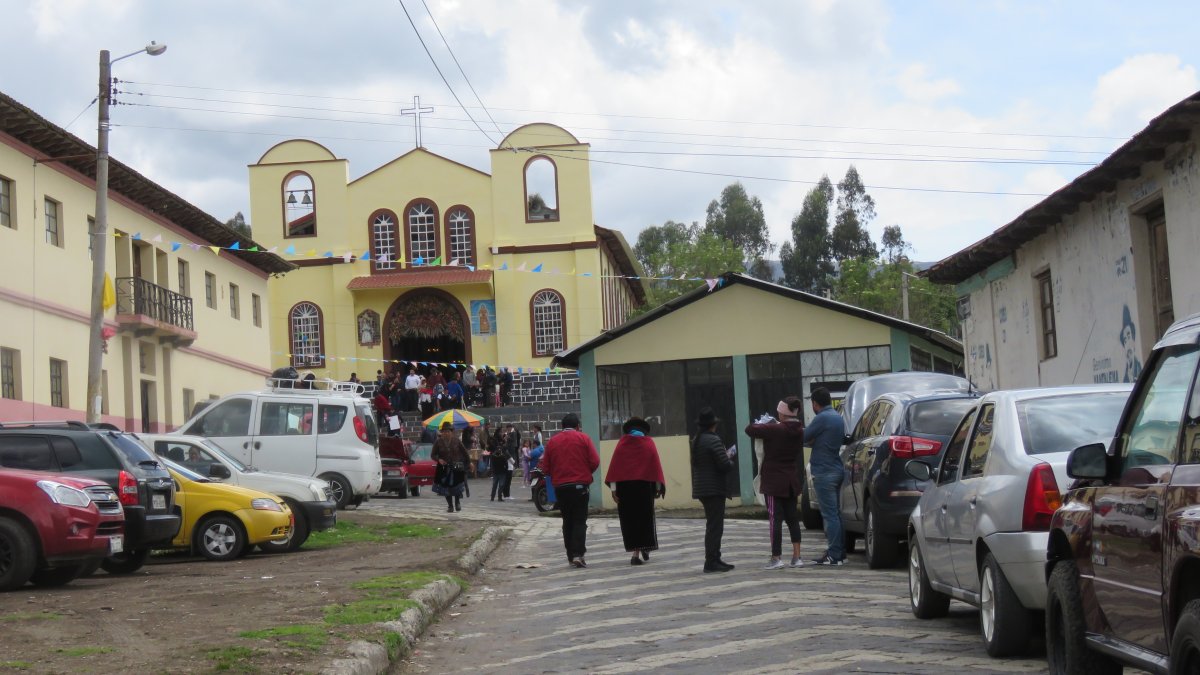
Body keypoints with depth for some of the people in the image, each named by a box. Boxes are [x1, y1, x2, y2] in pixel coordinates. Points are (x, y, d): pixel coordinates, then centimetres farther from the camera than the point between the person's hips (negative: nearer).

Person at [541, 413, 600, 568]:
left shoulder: (552, 441, 5)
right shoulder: (583, 438, -2)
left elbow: (545, 468, 5)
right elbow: (595, 461, -7)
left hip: (560, 486, 3)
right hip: (580, 485, -3)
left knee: (567, 521, 12)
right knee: (580, 521, 0)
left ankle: (570, 556, 13)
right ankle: (578, 554, -13)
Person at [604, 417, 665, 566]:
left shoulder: (622, 444, 1)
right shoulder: (648, 443, 0)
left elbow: (614, 466, -4)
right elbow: (656, 465, -2)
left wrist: (613, 488, -3)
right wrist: (659, 486, 4)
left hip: (624, 486, 1)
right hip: (644, 486, -1)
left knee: (628, 519, 8)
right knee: (644, 518, 8)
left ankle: (635, 550, 9)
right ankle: (643, 548, 2)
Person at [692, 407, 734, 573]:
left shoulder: (695, 441, 11)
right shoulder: (713, 440, -16)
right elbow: (725, 465, -21)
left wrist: (726, 456, 18)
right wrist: (731, 461, 2)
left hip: (701, 489, 9)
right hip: (714, 489, -9)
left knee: (713, 525, 17)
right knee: (715, 526, -6)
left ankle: (715, 559, 21)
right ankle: (711, 562, -6)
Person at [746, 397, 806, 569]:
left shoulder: (775, 429, -19)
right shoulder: (799, 431, 3)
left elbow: (750, 430, -18)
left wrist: (763, 425, 4)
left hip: (774, 481, -6)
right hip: (791, 481, 7)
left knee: (775, 519, -4)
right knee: (792, 518, 11)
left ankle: (776, 558, -3)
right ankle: (796, 557, 10)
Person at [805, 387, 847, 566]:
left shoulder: (822, 418, -15)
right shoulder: (838, 417, 15)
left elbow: (805, 437, -10)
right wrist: (814, 441, 11)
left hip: (824, 472, -9)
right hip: (836, 469, 9)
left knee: (830, 514, -8)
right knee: (836, 513, 13)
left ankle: (834, 555, -7)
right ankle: (840, 553, 16)